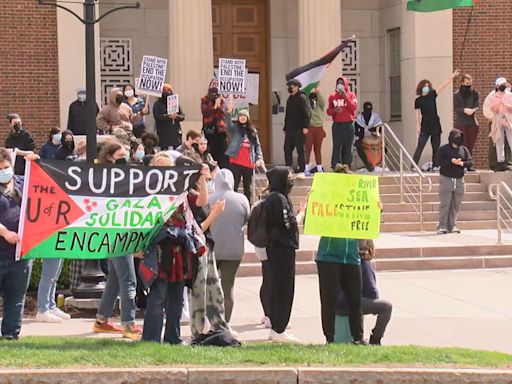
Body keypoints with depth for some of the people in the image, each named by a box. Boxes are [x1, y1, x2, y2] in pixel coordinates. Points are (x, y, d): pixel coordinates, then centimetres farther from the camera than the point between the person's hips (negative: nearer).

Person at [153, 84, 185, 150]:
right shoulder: (158, 104, 5)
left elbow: (183, 116, 9)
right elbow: (157, 117, -10)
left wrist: (176, 116, -13)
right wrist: (168, 116, -23)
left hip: (176, 132, 3)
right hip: (164, 134, -3)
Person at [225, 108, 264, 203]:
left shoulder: (253, 131, 12)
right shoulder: (235, 128, 4)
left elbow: (257, 146, 12)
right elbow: (228, 124, -18)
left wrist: (259, 158, -2)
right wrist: (228, 113, -34)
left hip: (249, 163, 3)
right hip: (236, 162, -3)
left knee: (248, 188, 11)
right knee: (234, 186, -5)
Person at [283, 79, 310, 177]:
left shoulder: (302, 98, -7)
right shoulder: (290, 99, 17)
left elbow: (307, 113, -14)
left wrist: (305, 126, -21)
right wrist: (285, 128, 20)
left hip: (299, 129, -8)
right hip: (290, 129, 8)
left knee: (300, 150, -3)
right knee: (287, 149, 5)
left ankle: (301, 171, 1)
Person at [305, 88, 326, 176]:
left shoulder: (320, 104, 8)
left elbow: (322, 101, -11)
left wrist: (317, 91, -22)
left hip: (319, 128, 2)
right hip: (309, 128, -2)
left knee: (318, 149, 9)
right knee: (308, 149, -4)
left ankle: (319, 168, 14)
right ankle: (307, 169, -4)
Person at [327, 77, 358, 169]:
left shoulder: (351, 95, 8)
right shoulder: (332, 96, 11)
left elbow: (354, 108, -7)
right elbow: (328, 111, 11)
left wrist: (345, 96, -11)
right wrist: (334, 110, -12)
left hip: (348, 125, 0)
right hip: (337, 125, 0)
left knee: (347, 147, -2)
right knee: (336, 147, -7)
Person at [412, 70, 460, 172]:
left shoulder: (432, 95, 8)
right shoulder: (418, 100, 3)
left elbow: (443, 86, 4)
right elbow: (417, 114, 3)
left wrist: (452, 76, -2)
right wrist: (418, 126, -4)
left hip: (435, 125, 3)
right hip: (425, 126, -3)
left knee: (436, 146, 5)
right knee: (420, 146, -10)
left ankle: (435, 166, 10)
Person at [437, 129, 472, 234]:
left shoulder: (464, 149, 10)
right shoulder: (443, 149, 0)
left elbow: (470, 162, 3)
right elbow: (440, 162, -11)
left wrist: (461, 163, -16)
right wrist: (451, 161, -21)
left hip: (459, 180, 4)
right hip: (446, 179, -4)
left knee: (456, 205, 4)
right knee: (445, 204, -6)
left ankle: (451, 225, 11)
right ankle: (442, 226, -3)